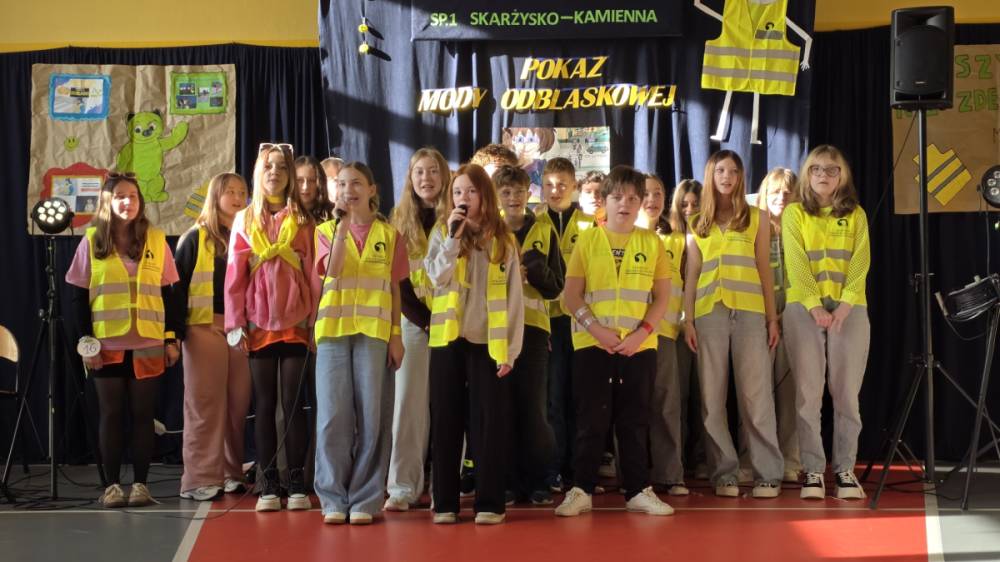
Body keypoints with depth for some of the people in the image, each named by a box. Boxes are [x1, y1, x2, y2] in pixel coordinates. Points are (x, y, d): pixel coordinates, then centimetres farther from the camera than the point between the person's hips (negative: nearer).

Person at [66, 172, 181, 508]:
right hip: (107, 344, 0)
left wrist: (172, 338, 2)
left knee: (142, 413, 4)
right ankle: (112, 485, 9)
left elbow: (168, 293, 6)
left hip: (147, 344, 1)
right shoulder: (92, 241, 3)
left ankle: (140, 483, 9)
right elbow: (80, 296, 3)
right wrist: (85, 340, -4)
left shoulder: (156, 240, 5)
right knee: (111, 414, 4)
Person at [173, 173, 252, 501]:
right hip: (205, 329, -3)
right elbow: (178, 285, -2)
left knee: (238, 405, 4)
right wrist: (178, 330, -10)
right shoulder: (196, 238, 3)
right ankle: (200, 480, 2)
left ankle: (231, 474, 14)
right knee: (205, 405, -2)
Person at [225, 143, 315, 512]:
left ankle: (297, 485, 5)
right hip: (258, 324, 1)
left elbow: (313, 272, 1)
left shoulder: (302, 220, 4)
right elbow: (235, 274, 4)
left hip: (295, 323, -1)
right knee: (264, 404, 5)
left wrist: (314, 319, -4)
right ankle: (268, 486, 8)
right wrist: (235, 322, -1)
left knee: (293, 402, 1)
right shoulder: (245, 220, 7)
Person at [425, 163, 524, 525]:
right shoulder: (442, 233, 5)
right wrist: (453, 237, -17)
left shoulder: (503, 240, 5)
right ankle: (445, 502, 11)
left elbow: (514, 298, 3)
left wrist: (511, 349, -4)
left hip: (489, 342, 0)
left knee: (489, 421, 1)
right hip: (448, 338, 0)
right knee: (446, 421, 4)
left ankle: (489, 502, 7)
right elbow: (437, 278, -12)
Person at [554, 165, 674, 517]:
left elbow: (662, 297, 5)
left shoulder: (652, 243, 7)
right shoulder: (587, 240, 5)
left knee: (635, 420, 6)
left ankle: (638, 490, 12)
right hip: (592, 343, -1)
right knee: (591, 420, 1)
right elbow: (571, 294, 1)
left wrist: (642, 332, -10)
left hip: (639, 346, 1)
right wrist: (596, 328, -13)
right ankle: (581, 489, 9)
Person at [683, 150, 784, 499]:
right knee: (712, 397, 0)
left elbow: (764, 270, 10)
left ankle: (767, 474, -2)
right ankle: (724, 473, 5)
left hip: (749, 312, -2)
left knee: (756, 395, -5)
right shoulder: (698, 224, 15)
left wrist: (772, 317, 3)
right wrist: (688, 320, 2)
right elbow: (692, 274, 12)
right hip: (709, 313, 2)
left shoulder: (755, 218, 12)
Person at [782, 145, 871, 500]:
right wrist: (815, 306, -14)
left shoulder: (855, 215, 12)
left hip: (850, 309, 1)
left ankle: (845, 468, 5)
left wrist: (845, 305, -14)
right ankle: (812, 470, 0)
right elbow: (796, 264, -2)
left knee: (846, 393, 0)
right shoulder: (794, 213, 8)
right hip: (804, 308, -1)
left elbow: (860, 264, 1)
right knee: (808, 393, -3)